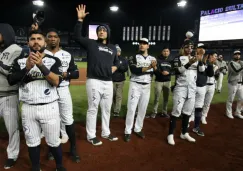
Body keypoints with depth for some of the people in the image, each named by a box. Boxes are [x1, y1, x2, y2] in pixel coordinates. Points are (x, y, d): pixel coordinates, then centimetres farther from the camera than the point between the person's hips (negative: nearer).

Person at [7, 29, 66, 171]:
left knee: (54, 141, 7)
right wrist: (27, 68, -21)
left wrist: (41, 65, -27)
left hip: (49, 107, -2)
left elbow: (56, 82, -15)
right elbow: (11, 80, -6)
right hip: (28, 108, 3)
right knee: (32, 142, 15)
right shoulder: (20, 61, 7)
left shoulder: (54, 60, 0)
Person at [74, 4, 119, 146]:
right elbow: (77, 36, -7)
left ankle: (106, 133, 30)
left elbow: (117, 61, 26)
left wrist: (115, 67, 5)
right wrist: (80, 19, -14)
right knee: (93, 109, 1)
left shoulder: (113, 48, 16)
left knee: (107, 109, 14)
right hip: (94, 81, -5)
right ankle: (91, 136, 15)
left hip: (108, 82, 5)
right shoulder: (91, 44, 3)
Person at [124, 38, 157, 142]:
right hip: (135, 85, -3)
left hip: (147, 86, 4)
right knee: (131, 109, -4)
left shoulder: (153, 59, 8)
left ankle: (138, 129, 24)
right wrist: (148, 67, -28)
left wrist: (155, 67, -20)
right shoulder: (133, 58, -2)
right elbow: (135, 70, -19)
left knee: (143, 109, 10)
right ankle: (128, 132, 7)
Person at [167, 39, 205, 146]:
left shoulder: (195, 59, 13)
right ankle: (170, 134, 2)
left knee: (188, 111, 12)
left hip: (192, 89, 5)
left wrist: (200, 61, -17)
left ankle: (184, 133, 25)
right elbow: (177, 71, -17)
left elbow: (202, 70, 1)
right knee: (176, 111, -6)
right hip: (180, 88, -5)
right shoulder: (178, 59, -2)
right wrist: (189, 63, -27)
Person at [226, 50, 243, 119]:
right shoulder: (231, 63, -9)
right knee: (230, 99, 1)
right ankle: (229, 113, 14)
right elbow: (236, 71, -23)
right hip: (233, 84, -7)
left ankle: (237, 113, 25)